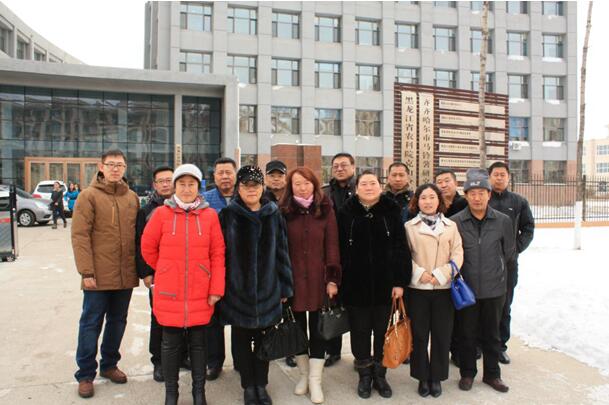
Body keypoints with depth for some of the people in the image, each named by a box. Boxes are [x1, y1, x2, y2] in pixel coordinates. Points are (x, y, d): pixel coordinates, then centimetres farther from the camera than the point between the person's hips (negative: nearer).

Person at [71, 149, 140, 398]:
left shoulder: (132, 198, 8)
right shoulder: (89, 196, -5)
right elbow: (79, 236, -10)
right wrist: (86, 271, -15)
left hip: (126, 275, 5)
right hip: (99, 275, -4)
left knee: (118, 321, 15)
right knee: (91, 324, 5)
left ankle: (109, 364, 32)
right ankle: (86, 374, 20)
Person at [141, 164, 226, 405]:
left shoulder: (210, 215, -2)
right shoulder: (162, 213, -3)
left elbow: (218, 254, -2)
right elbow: (147, 248, 6)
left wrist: (217, 288, -6)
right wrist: (166, 271, 12)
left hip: (200, 293, 0)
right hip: (169, 292, 0)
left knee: (198, 342, 12)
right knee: (171, 343, 12)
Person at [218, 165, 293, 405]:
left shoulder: (274, 215, 3)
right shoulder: (228, 215, -2)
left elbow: (282, 252, 4)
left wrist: (285, 287, 3)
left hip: (267, 289, 1)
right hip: (237, 290, -1)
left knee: (263, 338, 11)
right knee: (242, 339, 10)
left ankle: (261, 384, 29)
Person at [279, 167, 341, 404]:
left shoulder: (326, 210, 0)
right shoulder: (284, 212, -1)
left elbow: (332, 246, -1)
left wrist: (333, 279, -6)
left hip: (318, 280, 0)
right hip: (293, 280, 1)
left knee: (318, 329, 6)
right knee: (298, 328, 13)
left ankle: (315, 380, 19)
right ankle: (304, 374, 31)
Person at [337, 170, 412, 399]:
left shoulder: (391, 212, -1)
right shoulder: (346, 213, -1)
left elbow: (401, 249, -2)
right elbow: (339, 250, -1)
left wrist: (400, 281, -7)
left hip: (385, 284, 0)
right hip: (355, 285, 0)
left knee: (383, 332, 12)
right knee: (360, 332, 11)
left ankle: (380, 374, 30)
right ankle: (364, 375, 29)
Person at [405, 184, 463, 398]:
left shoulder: (451, 226, 6)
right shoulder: (409, 226, 2)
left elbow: (457, 255, 0)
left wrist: (440, 275, -12)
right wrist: (419, 274, -15)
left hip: (444, 288, 1)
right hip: (417, 289, -1)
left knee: (442, 335, 8)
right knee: (419, 334, 7)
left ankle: (436, 377, 25)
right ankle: (423, 377, 23)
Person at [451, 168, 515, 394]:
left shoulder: (503, 221, -4)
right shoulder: (455, 222, -9)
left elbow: (508, 251, 9)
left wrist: (494, 271, 13)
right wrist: (461, 274, 2)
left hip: (494, 288, 1)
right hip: (466, 288, -1)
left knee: (492, 334, 15)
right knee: (467, 333, 11)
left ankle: (492, 374, 32)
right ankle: (467, 373, 28)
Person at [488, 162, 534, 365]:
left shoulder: (519, 201, 7)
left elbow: (528, 228, 11)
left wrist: (517, 247, 0)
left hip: (508, 261, 2)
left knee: (504, 306, 9)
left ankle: (500, 346, 21)